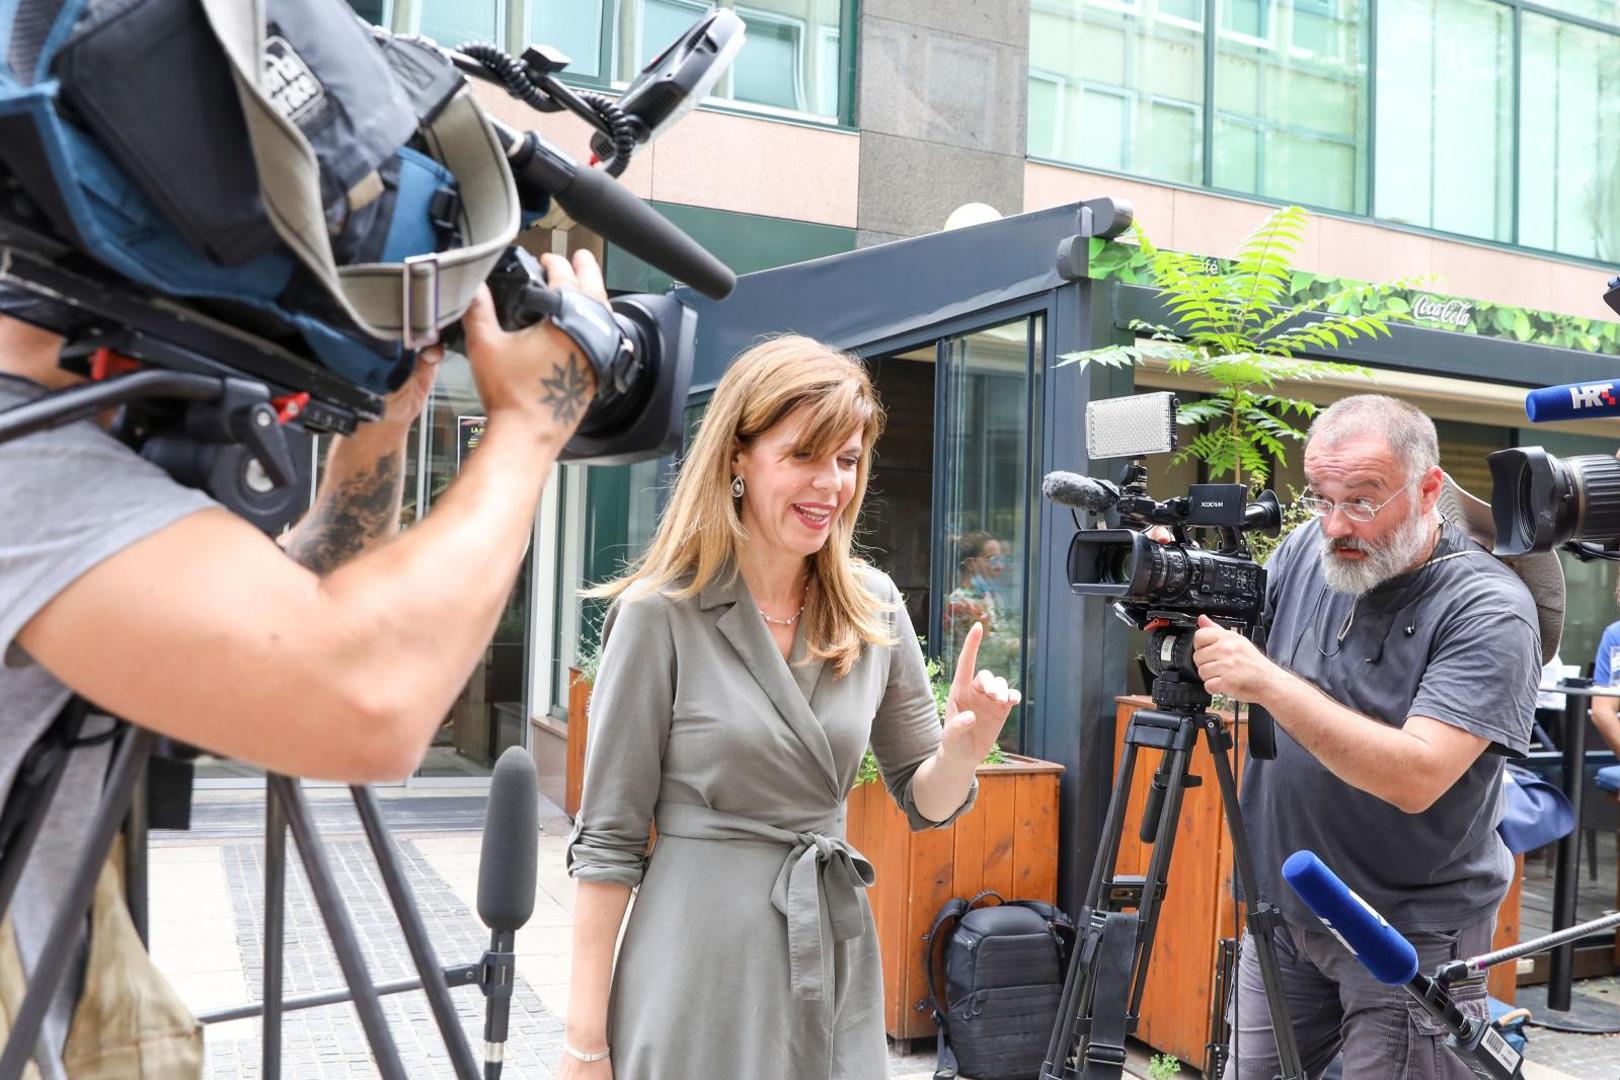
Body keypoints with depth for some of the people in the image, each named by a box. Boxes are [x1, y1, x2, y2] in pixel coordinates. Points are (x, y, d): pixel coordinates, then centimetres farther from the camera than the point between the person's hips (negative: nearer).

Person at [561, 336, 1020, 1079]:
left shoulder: (875, 608, 1)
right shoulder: (661, 612, -12)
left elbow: (922, 802, 8)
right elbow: (608, 838, -8)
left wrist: (961, 751, -14)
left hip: (835, 964, 4)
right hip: (700, 969, -4)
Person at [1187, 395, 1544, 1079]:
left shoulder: (1490, 608, -18)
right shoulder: (1307, 549, -1)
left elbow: (1416, 777, -28)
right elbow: (1231, 652, 10)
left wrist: (1266, 682, -32)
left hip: (1411, 935, -5)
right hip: (1280, 912, 6)